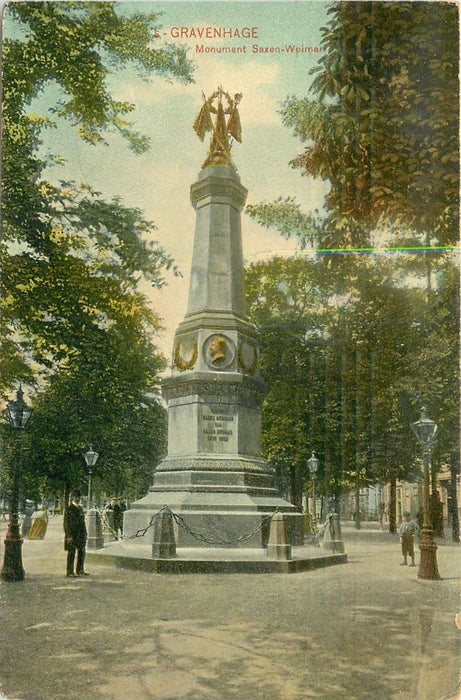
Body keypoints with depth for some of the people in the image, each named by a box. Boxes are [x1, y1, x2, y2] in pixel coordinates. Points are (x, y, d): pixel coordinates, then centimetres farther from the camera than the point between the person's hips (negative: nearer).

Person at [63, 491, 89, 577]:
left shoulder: (80, 508, 15)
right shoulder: (69, 509, -8)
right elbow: (66, 523, -12)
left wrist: (85, 533, 14)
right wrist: (69, 535, -17)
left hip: (81, 534, 7)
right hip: (72, 534, -7)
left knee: (81, 553, 11)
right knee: (71, 553, -1)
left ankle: (80, 570, 20)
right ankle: (69, 571, 6)